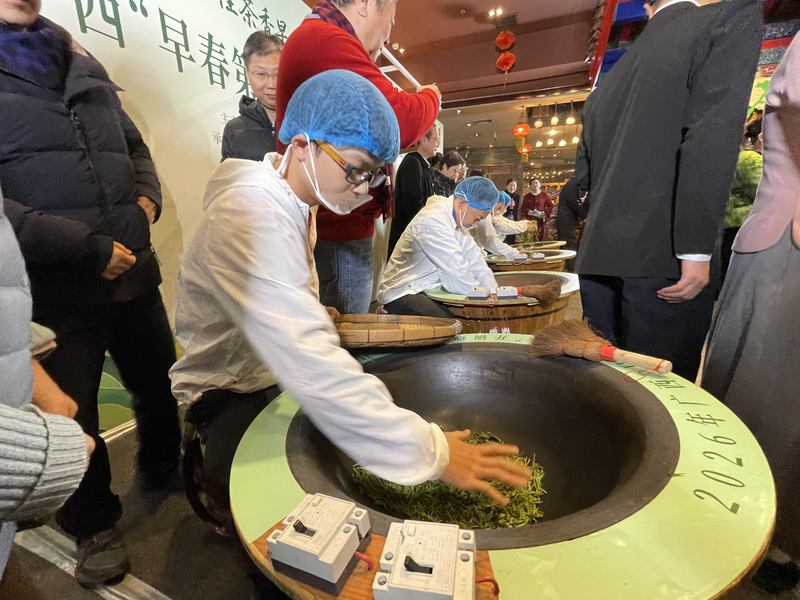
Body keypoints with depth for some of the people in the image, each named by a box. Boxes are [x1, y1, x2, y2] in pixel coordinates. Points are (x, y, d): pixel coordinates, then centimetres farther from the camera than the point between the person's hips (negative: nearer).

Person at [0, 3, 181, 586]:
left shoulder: (82, 64, 14)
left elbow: (133, 144, 21)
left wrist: (147, 198, 2)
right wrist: (86, 248, -18)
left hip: (133, 271, 5)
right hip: (51, 289, -4)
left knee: (161, 385, 17)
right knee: (71, 418, 10)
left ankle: (163, 470, 46)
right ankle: (95, 526, 36)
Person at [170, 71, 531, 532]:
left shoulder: (291, 202, 2)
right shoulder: (250, 218, -29)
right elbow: (309, 366, -39)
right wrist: (428, 451, -36)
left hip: (281, 372, 8)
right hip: (232, 395, -8)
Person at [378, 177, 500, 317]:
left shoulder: (459, 220, 8)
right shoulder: (433, 220, -23)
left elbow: (475, 260, 7)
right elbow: (457, 272, -25)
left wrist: (492, 291, -6)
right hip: (403, 293, -9)